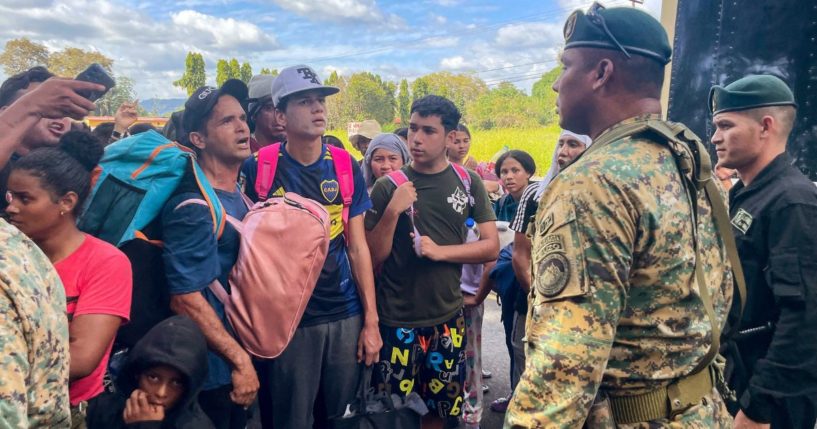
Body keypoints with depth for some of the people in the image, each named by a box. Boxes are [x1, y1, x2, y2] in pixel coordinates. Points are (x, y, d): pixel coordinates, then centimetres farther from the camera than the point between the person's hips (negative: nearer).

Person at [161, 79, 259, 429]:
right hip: (212, 370, -8)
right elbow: (186, 299, -24)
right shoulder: (194, 208, -22)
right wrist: (240, 361, -20)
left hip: (242, 359, 8)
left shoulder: (242, 197, 6)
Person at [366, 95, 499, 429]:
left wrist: (440, 250, -14)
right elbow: (373, 258, -6)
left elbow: (491, 246, -1)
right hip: (396, 320, -2)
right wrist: (392, 211, -20)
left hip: (448, 317, 2)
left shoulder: (468, 183, 0)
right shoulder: (388, 186, -5)